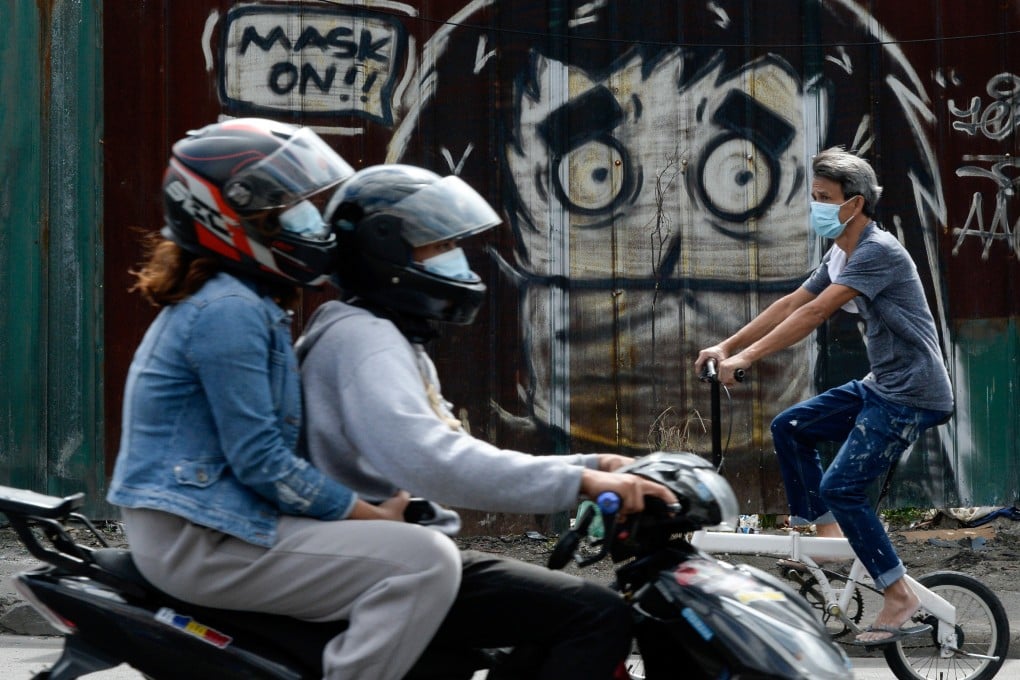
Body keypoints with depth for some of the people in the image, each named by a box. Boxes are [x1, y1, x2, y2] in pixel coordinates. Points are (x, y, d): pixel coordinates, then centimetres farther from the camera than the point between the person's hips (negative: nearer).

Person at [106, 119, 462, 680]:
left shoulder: (243, 303, 18)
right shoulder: (229, 312, -15)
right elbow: (260, 461, -19)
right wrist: (369, 515, -12)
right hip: (203, 543, -11)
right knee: (426, 562, -21)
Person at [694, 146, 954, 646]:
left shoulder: (877, 252, -20)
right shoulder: (841, 255, 11)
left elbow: (814, 314, -25)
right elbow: (791, 304, 14)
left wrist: (748, 357, -26)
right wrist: (726, 346, 8)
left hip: (913, 396, -10)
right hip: (880, 386, 10)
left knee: (840, 487, -13)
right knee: (790, 428, 8)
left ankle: (899, 598, -6)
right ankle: (825, 533, 11)